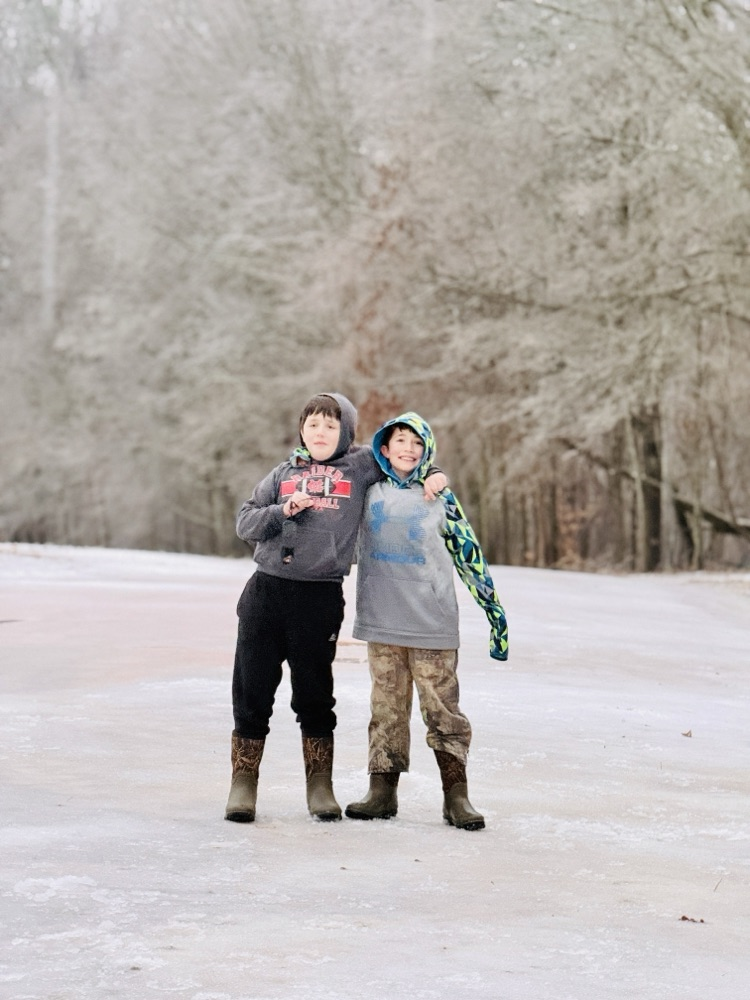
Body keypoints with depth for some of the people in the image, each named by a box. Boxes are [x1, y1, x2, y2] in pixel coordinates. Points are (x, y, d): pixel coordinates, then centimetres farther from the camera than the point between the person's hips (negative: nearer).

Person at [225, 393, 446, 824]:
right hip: (266, 590, 2)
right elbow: (245, 522, 7)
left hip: (321, 598, -2)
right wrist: (284, 511, -9)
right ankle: (244, 784, 12)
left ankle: (320, 786, 19)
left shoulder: (360, 466, 8)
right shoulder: (284, 473, 13)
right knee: (252, 692, 3)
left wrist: (432, 473, 4)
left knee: (315, 695, 6)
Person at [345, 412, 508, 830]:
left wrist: (494, 607, 7)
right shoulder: (369, 490, 7)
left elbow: (469, 553, 7)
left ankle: (456, 795, 2)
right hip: (382, 624, 2)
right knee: (386, 710, 7)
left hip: (433, 625, -2)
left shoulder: (441, 498, 3)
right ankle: (383, 791, 12)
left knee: (443, 710, -1)